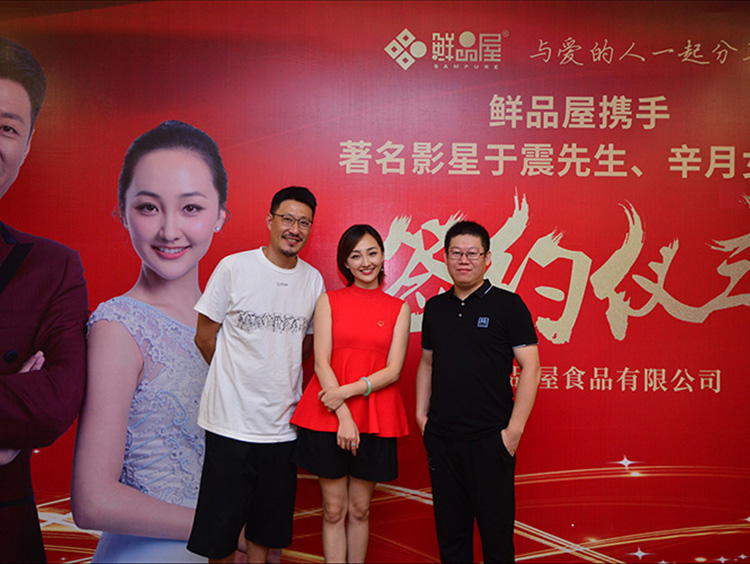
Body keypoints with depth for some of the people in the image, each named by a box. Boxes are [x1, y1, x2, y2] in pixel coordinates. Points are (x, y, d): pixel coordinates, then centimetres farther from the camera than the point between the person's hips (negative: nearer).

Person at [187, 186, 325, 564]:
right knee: (221, 521, 6)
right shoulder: (233, 268, -6)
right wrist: (236, 377, 6)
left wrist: (277, 375, 9)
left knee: (269, 522, 14)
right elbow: (205, 336, 0)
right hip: (231, 421, -3)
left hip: (283, 423, 3)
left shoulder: (314, 280, 5)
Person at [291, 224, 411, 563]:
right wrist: (343, 416, -13)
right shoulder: (328, 301, 4)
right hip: (329, 417, 0)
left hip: (375, 418, 1)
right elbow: (321, 362, -3)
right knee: (333, 510, 6)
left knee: (360, 510, 11)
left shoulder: (398, 309, 6)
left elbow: (393, 370, -1)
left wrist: (347, 391, -15)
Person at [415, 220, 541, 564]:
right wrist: (421, 413, 9)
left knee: (496, 532, 5)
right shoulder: (435, 307, 10)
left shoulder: (507, 304, -4)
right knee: (449, 532, 14)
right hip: (440, 438, 4)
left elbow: (531, 368, -8)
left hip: (489, 440, -4)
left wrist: (514, 429, -12)